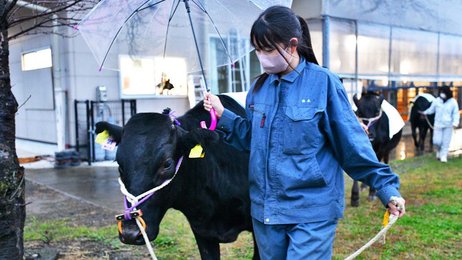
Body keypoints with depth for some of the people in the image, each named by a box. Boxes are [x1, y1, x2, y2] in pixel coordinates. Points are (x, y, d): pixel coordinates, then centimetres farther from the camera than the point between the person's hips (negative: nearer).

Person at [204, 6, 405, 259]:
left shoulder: (323, 83, -10)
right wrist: (222, 115, 2)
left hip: (312, 209, -5)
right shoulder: (259, 86, 6)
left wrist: (386, 187, -9)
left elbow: (352, 143, -7)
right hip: (264, 208, 6)